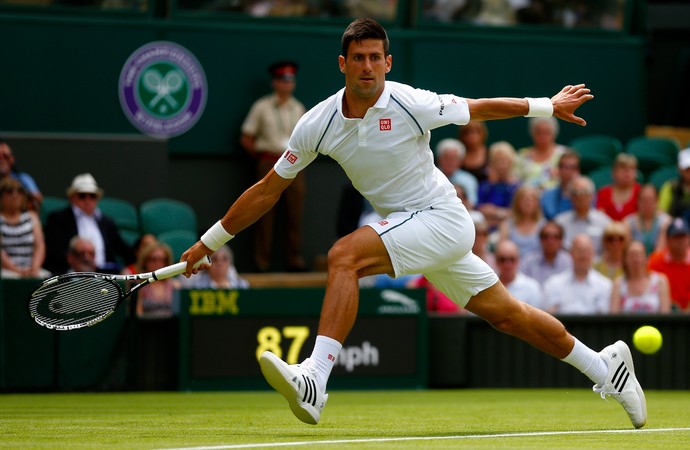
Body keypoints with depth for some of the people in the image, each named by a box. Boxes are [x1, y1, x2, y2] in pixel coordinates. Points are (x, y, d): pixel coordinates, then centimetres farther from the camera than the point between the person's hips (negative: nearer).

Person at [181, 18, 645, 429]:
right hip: (404, 225, 6)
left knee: (344, 256, -27)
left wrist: (548, 106, 7)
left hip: (441, 219, -6)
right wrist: (209, 242, 5)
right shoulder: (317, 125, -5)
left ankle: (314, 381, -33)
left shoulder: (412, 105, -17)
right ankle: (605, 365, 31)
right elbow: (268, 190, 4)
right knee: (506, 313, 13)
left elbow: (481, 108, 0)